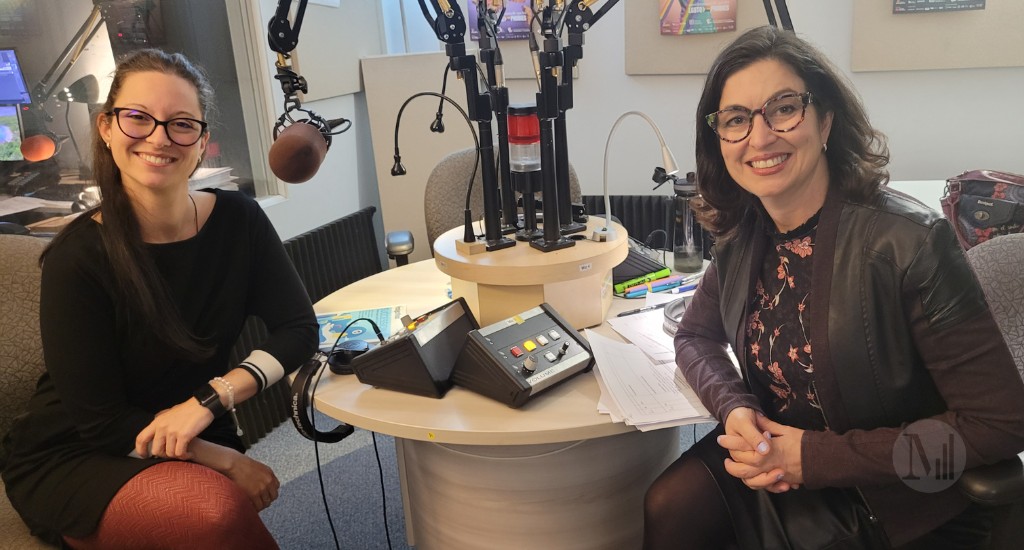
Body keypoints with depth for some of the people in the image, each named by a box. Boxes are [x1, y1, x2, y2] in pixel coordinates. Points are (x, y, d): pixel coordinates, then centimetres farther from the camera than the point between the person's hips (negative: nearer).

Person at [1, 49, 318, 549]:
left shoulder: (238, 220, -6)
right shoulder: (77, 258, -17)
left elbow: (298, 328, -8)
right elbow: (101, 421, -15)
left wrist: (212, 396, -22)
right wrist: (227, 461, -20)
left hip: (197, 442, 4)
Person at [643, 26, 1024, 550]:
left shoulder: (909, 241, -24)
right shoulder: (742, 234, -6)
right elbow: (694, 336, 7)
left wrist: (818, 457, -22)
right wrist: (734, 407, -15)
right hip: (775, 463, 5)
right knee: (666, 506, -16)